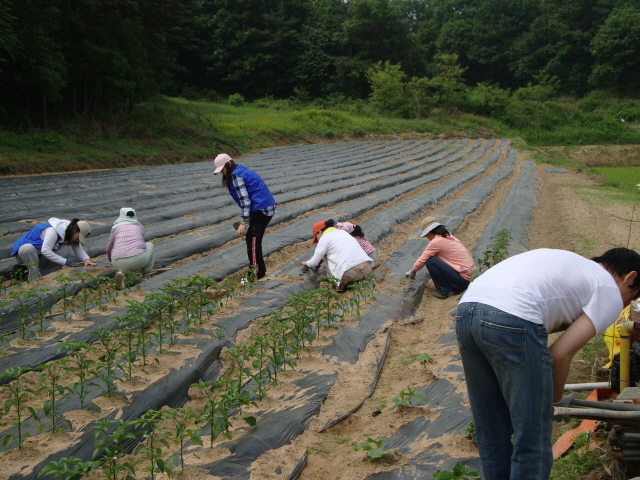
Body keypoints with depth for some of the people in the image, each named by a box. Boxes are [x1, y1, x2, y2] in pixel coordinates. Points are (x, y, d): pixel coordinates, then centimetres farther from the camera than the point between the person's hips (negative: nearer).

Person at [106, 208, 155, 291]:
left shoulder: (116, 227, 17)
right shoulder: (140, 227, 20)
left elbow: (109, 249, 24)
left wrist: (112, 261, 46)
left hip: (118, 263, 1)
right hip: (138, 260, 0)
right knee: (149, 245, 29)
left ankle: (120, 273, -2)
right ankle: (146, 276, 19)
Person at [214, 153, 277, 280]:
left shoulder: (235, 176, -12)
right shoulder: (241, 171, 18)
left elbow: (244, 199, -18)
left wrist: (243, 222, -19)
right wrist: (247, 218, 19)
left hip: (260, 210, -10)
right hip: (268, 208, 10)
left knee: (252, 241, -5)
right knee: (255, 240, 17)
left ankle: (256, 275, -3)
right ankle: (260, 270, 24)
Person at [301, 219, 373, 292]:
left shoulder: (324, 238, 6)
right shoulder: (343, 232, 25)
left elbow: (314, 263, 8)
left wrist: (306, 263, 32)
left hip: (351, 274, -6)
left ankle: (339, 282, 9)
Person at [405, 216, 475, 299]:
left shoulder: (436, 242, -10)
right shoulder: (449, 237, 15)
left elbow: (422, 261, -3)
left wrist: (412, 272, 16)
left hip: (463, 279, -9)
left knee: (430, 262, -11)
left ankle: (445, 291, -1)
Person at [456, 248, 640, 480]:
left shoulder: (570, 264, 34)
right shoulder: (610, 293, 11)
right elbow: (560, 354, 2)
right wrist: (556, 397, 20)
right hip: (511, 320, -8)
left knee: (491, 433, 19)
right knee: (532, 438, 6)